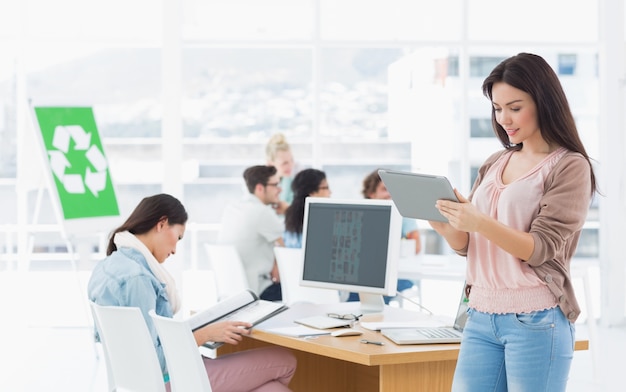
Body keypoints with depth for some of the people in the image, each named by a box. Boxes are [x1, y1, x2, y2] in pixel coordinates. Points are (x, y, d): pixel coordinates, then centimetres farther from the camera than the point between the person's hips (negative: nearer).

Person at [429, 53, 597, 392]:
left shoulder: (570, 166, -4)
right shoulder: (494, 164, 13)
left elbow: (540, 248, -12)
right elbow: (466, 245, 13)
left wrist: (480, 223, -26)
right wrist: (443, 224, -9)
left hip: (536, 322, -5)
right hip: (481, 317, 5)